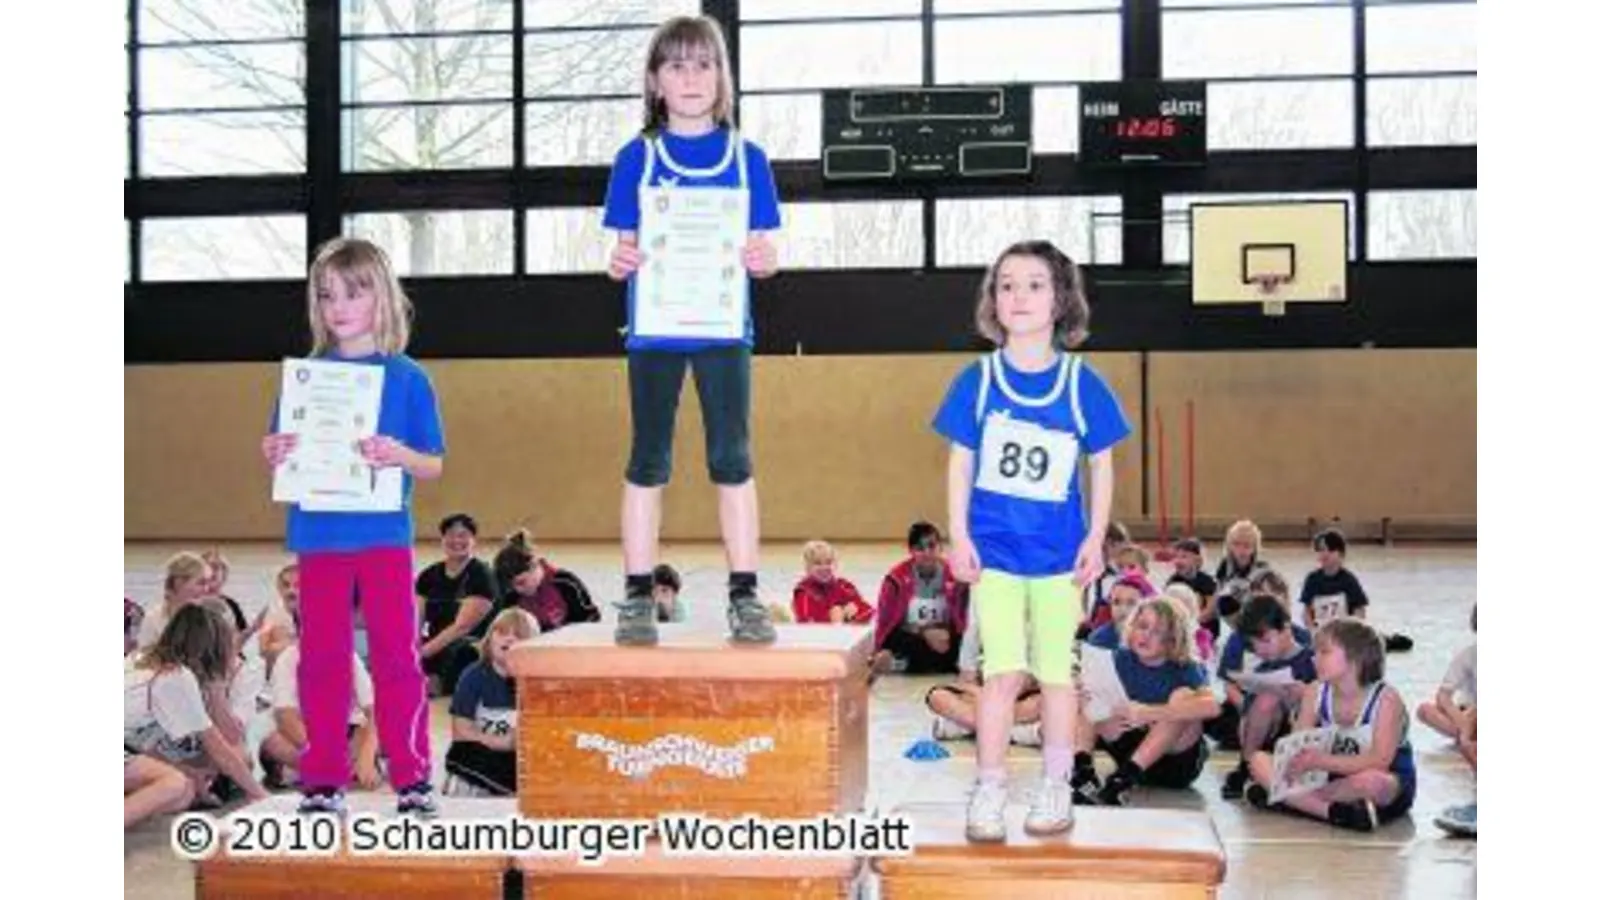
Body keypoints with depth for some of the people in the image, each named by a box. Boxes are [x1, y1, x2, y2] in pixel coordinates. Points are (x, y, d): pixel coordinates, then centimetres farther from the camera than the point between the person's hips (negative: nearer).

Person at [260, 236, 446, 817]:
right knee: (321, 659, 6)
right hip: (318, 536, 2)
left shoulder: (406, 377, 0)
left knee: (397, 655, 0)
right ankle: (324, 781, 15)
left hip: (385, 536, -2)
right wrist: (274, 456, -12)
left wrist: (398, 456, -20)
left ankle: (412, 779, 9)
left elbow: (434, 465, 0)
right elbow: (281, 457, 11)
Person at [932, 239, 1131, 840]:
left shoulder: (1081, 383, -3)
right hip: (994, 548, 0)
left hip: (1060, 552, 0)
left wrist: (1096, 538, -2)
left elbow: (1101, 464, 4)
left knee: (1056, 672, 9)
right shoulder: (978, 380, -2)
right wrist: (958, 535, -3)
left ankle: (1055, 791, 21)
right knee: (1002, 672, -1)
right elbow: (961, 463, 2)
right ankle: (988, 793, 8)